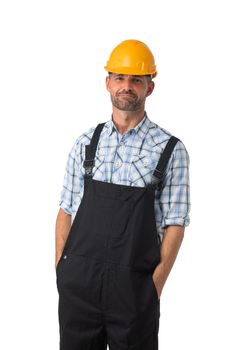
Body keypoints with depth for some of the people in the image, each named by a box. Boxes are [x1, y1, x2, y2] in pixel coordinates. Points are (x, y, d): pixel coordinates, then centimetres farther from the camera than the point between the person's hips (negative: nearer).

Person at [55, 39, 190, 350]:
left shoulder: (170, 150, -4)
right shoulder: (86, 143, 5)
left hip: (134, 286, -2)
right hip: (77, 283, 2)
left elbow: (174, 226, -4)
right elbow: (66, 212, 8)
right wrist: (61, 272, 2)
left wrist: (154, 289, -9)